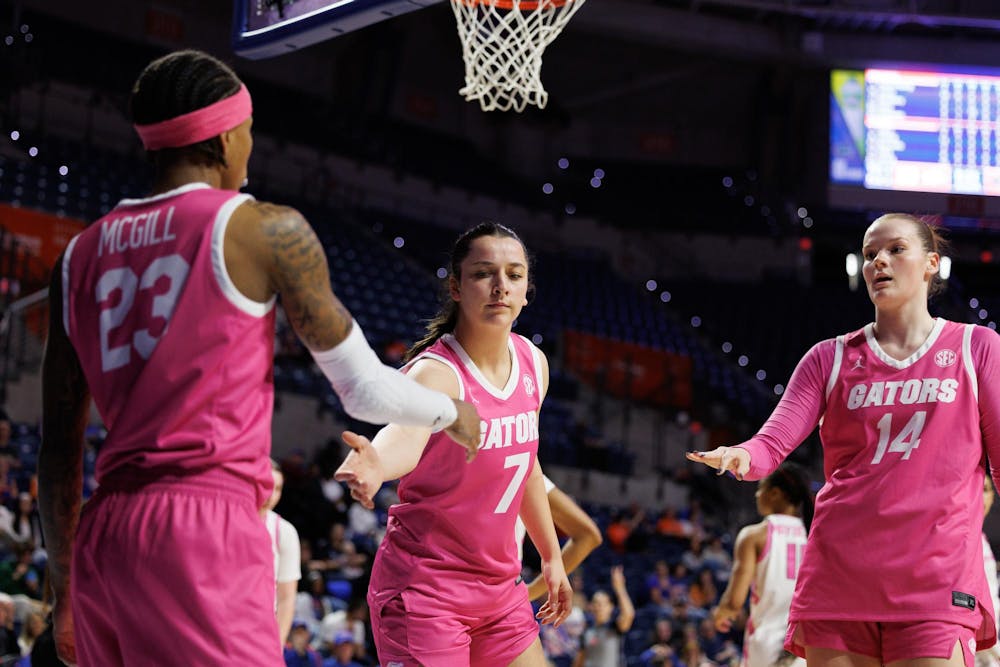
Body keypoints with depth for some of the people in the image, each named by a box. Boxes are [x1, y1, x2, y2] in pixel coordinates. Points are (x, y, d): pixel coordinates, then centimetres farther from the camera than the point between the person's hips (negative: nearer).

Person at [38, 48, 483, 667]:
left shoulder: (80, 256, 16)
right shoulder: (266, 229, 0)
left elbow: (59, 448, 17)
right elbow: (365, 390, 5)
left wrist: (65, 587, 25)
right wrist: (452, 411, 25)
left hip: (102, 538, 7)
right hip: (204, 528, -7)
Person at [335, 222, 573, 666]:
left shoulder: (534, 364, 2)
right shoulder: (436, 372, -20)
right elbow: (406, 431, -44)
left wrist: (551, 556, 24)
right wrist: (375, 465, -66)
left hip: (499, 586, 8)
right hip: (425, 586, -7)